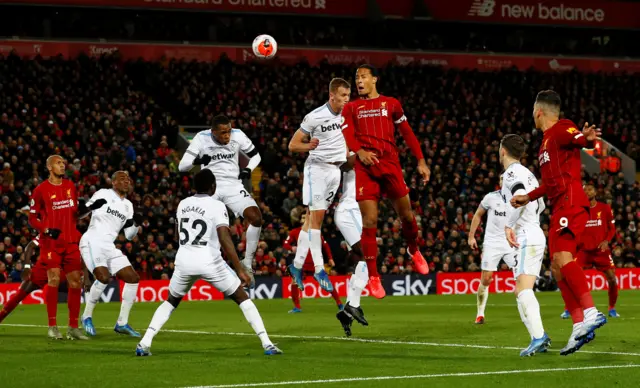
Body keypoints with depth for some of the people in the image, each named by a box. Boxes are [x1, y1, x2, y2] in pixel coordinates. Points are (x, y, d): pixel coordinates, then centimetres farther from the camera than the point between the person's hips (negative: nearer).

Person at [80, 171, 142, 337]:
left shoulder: (128, 206, 18)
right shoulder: (103, 194, 1)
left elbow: (129, 235, 19)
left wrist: (136, 224, -2)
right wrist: (94, 205, -21)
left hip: (109, 247, 7)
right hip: (92, 242, -7)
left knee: (133, 279, -1)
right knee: (104, 277, -27)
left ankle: (122, 323, 5)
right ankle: (87, 316, -9)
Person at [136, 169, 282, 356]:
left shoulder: (183, 205, 12)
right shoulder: (217, 206, -5)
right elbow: (224, 239, -15)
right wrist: (240, 269, -16)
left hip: (184, 260, 4)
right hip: (209, 261, -4)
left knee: (170, 302, 24)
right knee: (242, 298, 8)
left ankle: (144, 343, 7)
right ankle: (267, 344, 0)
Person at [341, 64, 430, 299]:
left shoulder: (391, 104, 14)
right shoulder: (351, 108, 13)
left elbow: (407, 133, 14)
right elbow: (347, 135, 0)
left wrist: (421, 161, 7)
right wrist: (359, 151, -21)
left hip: (390, 164, 1)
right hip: (365, 166, -1)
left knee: (406, 214, 2)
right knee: (369, 221, -7)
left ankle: (414, 251, 34)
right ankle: (373, 276, -2)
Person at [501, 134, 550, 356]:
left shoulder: (511, 173, -8)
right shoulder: (528, 174, 21)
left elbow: (521, 196, -27)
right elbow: (540, 205, 29)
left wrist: (509, 225, -27)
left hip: (526, 238, -10)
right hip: (536, 234, 10)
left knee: (523, 288, -18)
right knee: (522, 292, 9)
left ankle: (538, 337, -31)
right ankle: (539, 338, 1)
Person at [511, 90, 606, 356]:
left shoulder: (561, 129, -3)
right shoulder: (547, 140, 25)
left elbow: (584, 141, -25)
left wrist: (587, 139, -47)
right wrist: (528, 197, 40)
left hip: (570, 203, -10)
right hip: (559, 209, 10)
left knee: (562, 258, -26)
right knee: (558, 269, 3)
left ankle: (591, 313, -32)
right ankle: (579, 326, 1)